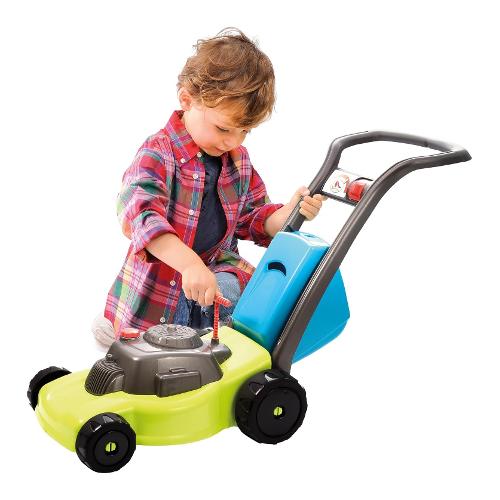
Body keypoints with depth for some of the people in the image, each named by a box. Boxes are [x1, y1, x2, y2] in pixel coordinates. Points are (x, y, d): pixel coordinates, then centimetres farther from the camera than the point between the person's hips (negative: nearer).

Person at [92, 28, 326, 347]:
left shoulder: (239, 158, 4)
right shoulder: (158, 154, -20)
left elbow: (253, 218, 11)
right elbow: (141, 216, -35)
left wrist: (289, 213, -12)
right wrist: (190, 264, -49)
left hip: (216, 268, 6)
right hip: (158, 289, -5)